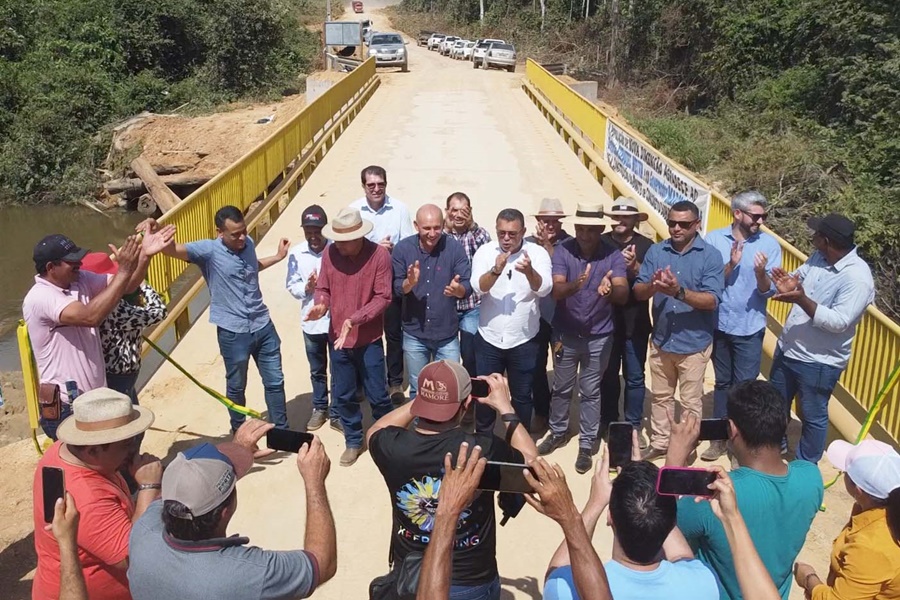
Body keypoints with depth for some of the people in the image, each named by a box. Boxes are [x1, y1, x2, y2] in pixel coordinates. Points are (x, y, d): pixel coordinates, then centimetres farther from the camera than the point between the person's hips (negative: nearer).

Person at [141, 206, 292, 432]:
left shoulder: (248, 244, 1)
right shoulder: (208, 250, -16)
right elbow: (173, 249, -32)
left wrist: (278, 257, 24)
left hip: (263, 326, 4)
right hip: (233, 333, -4)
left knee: (275, 381, 13)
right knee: (236, 386, 14)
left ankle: (281, 431, 30)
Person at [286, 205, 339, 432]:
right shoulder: (296, 253, -5)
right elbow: (292, 286, -1)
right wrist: (306, 287, -19)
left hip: (336, 320, -3)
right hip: (311, 321, 3)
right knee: (317, 371, 20)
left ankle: (336, 413, 26)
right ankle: (319, 408, 39)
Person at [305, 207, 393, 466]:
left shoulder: (379, 255, -16)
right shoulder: (330, 253, -7)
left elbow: (383, 297, -14)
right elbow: (323, 288, 3)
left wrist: (355, 319, -24)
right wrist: (321, 305, -20)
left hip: (369, 340, -3)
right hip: (338, 338, 3)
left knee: (377, 395, 7)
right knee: (342, 396, 14)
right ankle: (354, 441, 34)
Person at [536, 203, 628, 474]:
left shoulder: (613, 255, -11)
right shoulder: (563, 251, -12)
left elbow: (623, 294, -21)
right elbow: (556, 290, -23)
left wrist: (610, 290, -45)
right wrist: (575, 285, -45)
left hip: (599, 336, -1)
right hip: (566, 334, 1)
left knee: (590, 392, 9)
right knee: (561, 388, 17)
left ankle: (586, 445, 23)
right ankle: (557, 432, 38)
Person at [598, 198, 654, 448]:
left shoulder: (646, 246, -4)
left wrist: (635, 267, -24)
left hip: (635, 323, 0)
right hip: (606, 321, 1)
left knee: (634, 377, 9)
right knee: (608, 375, 15)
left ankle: (634, 426, 22)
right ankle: (608, 422, 31)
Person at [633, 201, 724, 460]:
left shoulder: (710, 255, -12)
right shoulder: (655, 251, -1)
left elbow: (712, 300, -19)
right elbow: (638, 292, -4)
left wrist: (679, 292, -35)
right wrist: (652, 286, -27)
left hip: (694, 343, -3)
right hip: (660, 340, 4)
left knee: (691, 402, 11)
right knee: (660, 397, 19)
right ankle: (660, 443, 35)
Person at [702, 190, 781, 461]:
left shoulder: (770, 244, -8)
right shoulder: (714, 239, -7)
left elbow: (770, 290, -10)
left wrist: (760, 273, -29)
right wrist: (730, 265, -25)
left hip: (749, 328, -2)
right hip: (719, 324, 2)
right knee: (722, 382, 16)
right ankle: (720, 437, 29)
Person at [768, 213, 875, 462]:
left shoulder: (857, 277, -25)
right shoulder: (818, 257, -2)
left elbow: (839, 322, -28)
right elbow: (798, 276, 13)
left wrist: (803, 300, -36)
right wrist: (789, 284, -12)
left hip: (818, 362, -8)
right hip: (786, 348, 8)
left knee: (813, 417, 13)